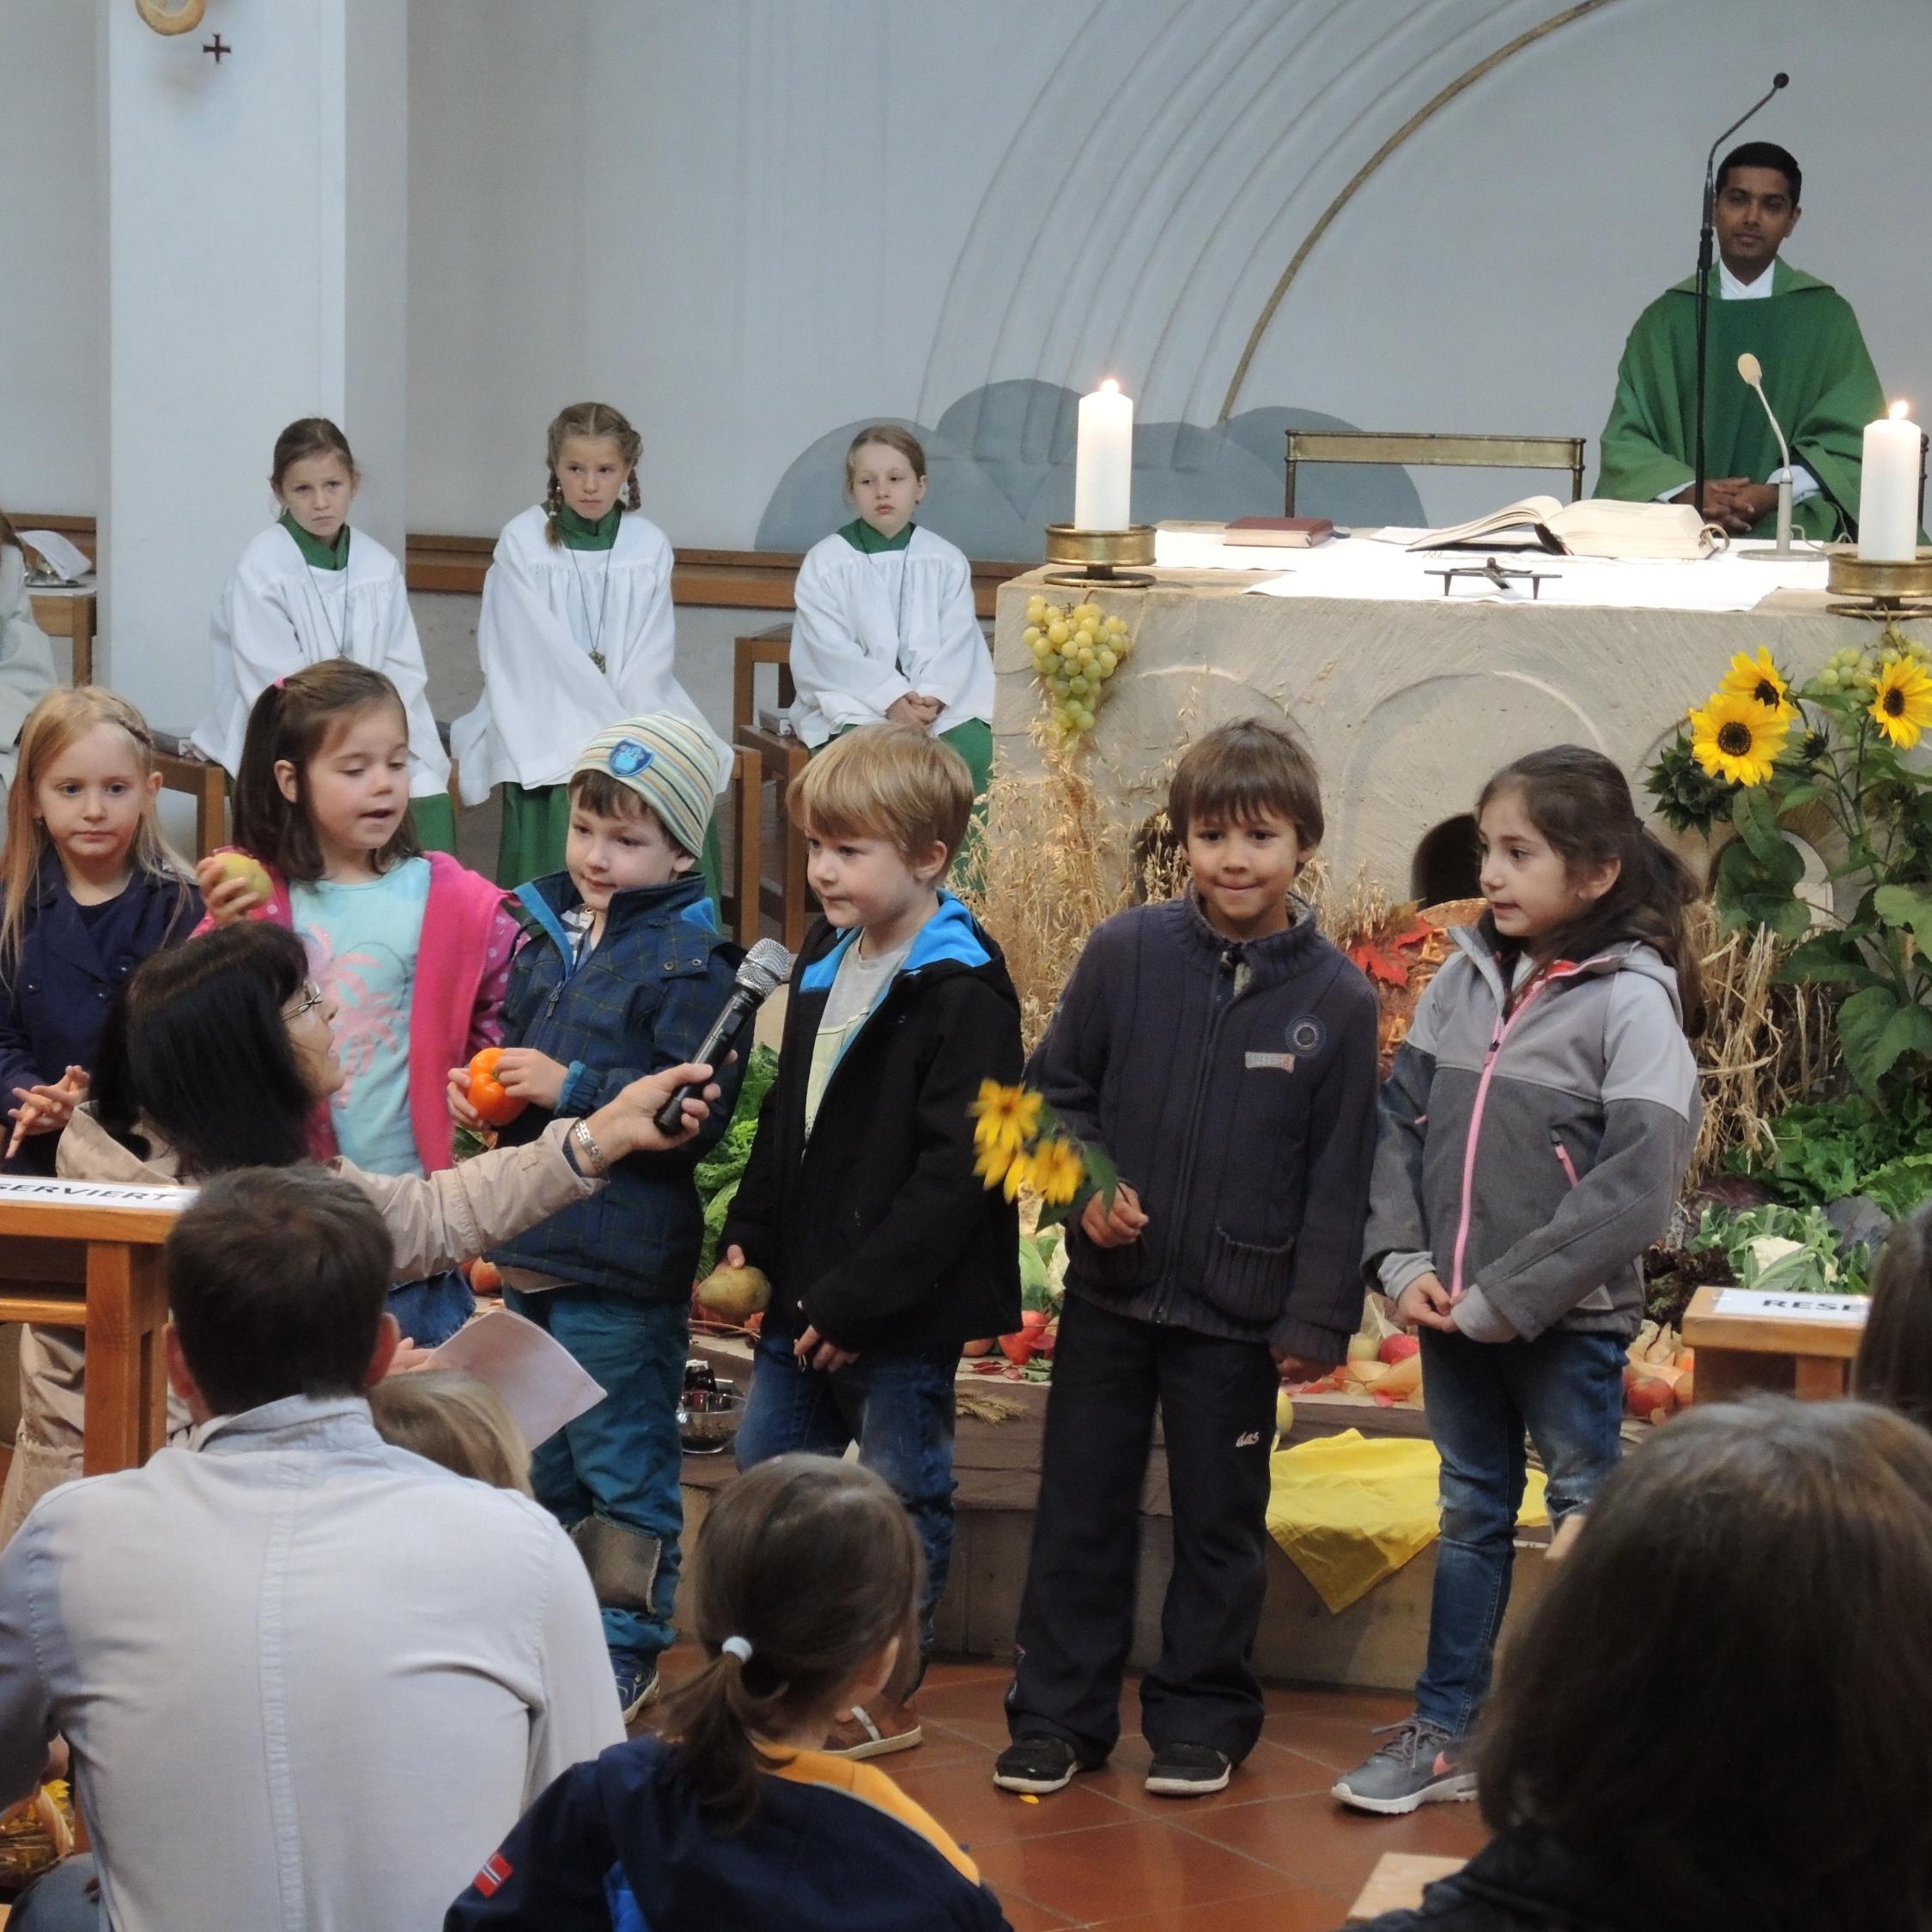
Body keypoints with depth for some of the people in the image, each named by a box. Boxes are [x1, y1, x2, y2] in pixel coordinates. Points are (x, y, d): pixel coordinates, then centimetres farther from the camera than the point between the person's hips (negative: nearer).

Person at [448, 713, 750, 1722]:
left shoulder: (689, 961, -12)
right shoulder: (544, 930, 10)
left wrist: (572, 1088, -21)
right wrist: (476, 1086, 5)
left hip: (625, 1262, -8)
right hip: (532, 1251, 8)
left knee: (623, 1464, 1)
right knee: (544, 1462, 18)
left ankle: (626, 1646, 11)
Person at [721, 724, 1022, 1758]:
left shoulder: (962, 993, -17)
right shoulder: (823, 965, 10)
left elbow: (955, 1170, -21)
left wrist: (856, 1295, -20)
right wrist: (749, 1239, 9)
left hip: (904, 1313, -9)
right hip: (802, 1299, 9)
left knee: (902, 1495, 5)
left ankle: (887, 1692, 17)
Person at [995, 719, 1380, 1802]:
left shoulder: (1337, 1000, -6)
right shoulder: (1126, 953, -4)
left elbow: (1339, 1176, -2)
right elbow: (1055, 1090, 7)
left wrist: (1317, 1320, -5)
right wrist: (1086, 1190, -10)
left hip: (1239, 1313, -1)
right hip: (1110, 1292, 1)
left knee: (1221, 1520, 10)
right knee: (1081, 1508, 9)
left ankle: (1203, 1718, 24)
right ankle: (1060, 1716, 20)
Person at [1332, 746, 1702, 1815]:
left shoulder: (1632, 1000, -13)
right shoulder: (1464, 978, 4)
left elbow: (1635, 1188, -19)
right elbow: (1401, 1120, 8)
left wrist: (1505, 1297, -18)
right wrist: (1403, 1265, -6)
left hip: (1569, 1320, -5)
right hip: (1452, 1317, 5)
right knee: (1470, 1517, 15)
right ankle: (1444, 1734, 24)